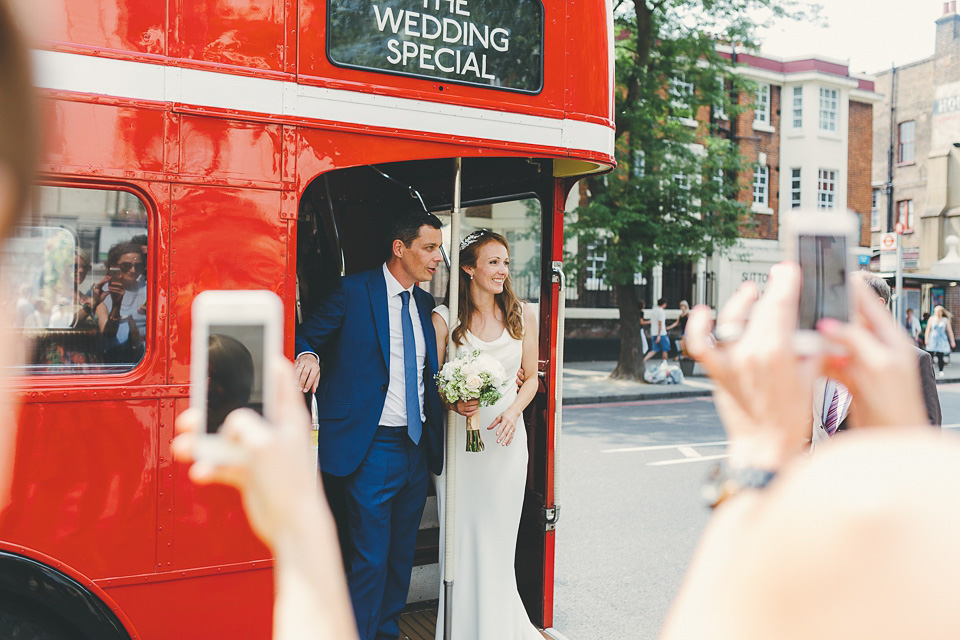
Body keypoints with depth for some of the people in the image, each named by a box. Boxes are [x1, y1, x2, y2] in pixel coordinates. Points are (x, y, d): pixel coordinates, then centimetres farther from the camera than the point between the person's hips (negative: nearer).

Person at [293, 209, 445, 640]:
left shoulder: (424, 304, 12)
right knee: (370, 557, -4)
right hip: (374, 448, -6)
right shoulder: (354, 292, -6)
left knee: (402, 553, 16)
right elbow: (307, 336, 0)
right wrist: (308, 356, -22)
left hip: (418, 448, 6)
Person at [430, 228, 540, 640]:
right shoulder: (444, 319, -4)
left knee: (498, 537, 8)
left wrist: (513, 411, -6)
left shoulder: (522, 315, 4)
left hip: (506, 438, 2)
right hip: (459, 439, -2)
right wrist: (454, 402, -18)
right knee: (461, 535, 4)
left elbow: (531, 376, 10)